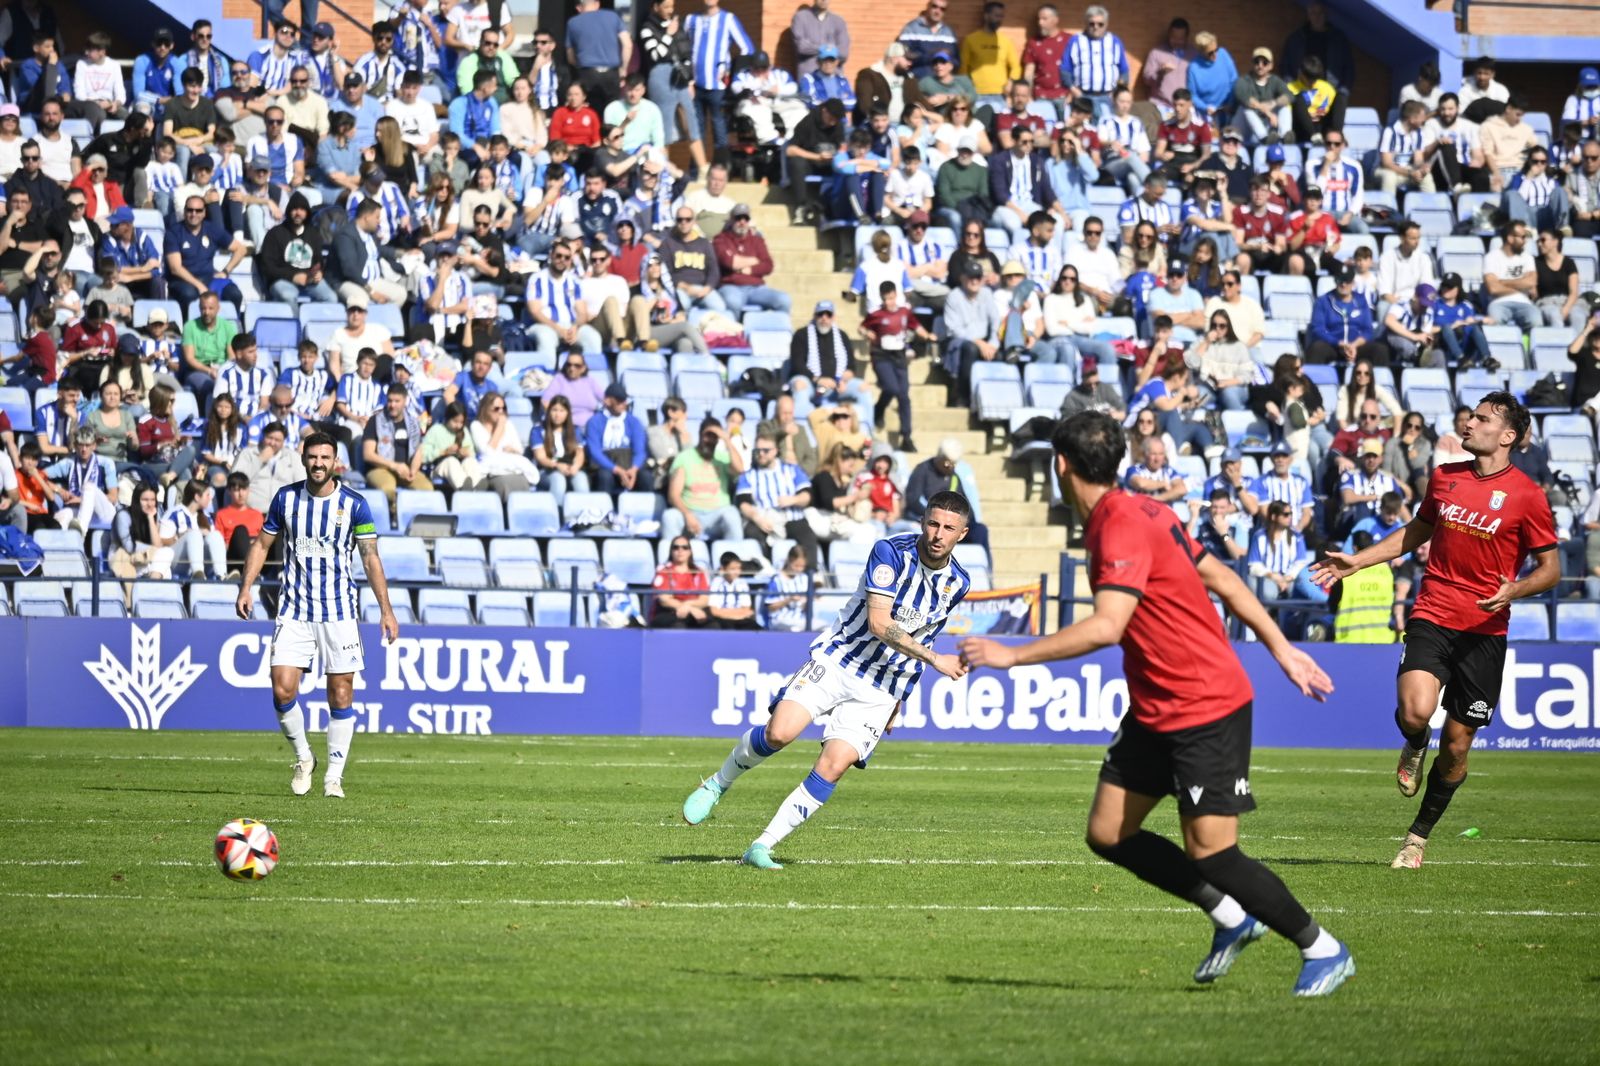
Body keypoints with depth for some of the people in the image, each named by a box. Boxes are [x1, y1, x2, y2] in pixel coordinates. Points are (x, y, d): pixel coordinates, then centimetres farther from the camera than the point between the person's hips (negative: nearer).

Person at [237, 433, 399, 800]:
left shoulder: (354, 504, -3)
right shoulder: (286, 498, 2)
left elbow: (371, 557, 0)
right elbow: (262, 543, 12)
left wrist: (386, 610, -5)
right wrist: (246, 587, 1)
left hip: (339, 613, -1)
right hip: (294, 610, 1)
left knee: (340, 694, -1)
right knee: (283, 690, -10)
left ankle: (334, 775, 8)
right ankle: (303, 758, 13)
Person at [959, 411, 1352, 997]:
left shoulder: (1123, 526, -21)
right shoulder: (1139, 513, 9)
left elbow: (1105, 626, -31)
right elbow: (1222, 578, 14)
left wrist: (1011, 655, -26)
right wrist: (1281, 648, 18)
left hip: (1207, 709, -10)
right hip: (1155, 710, 10)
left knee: (1211, 853, -9)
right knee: (1108, 833, 7)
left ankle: (1323, 950, 7)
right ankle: (1231, 917, 20)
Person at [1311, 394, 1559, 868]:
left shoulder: (1526, 496, -4)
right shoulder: (1445, 477, 9)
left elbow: (1550, 568, 0)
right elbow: (1417, 532, 26)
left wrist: (1513, 590, -20)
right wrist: (1356, 561, 20)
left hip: (1484, 631, -2)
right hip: (1432, 616, 2)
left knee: (1456, 746, 4)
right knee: (1415, 711, -24)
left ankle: (1419, 837, 23)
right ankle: (1415, 747, 13)